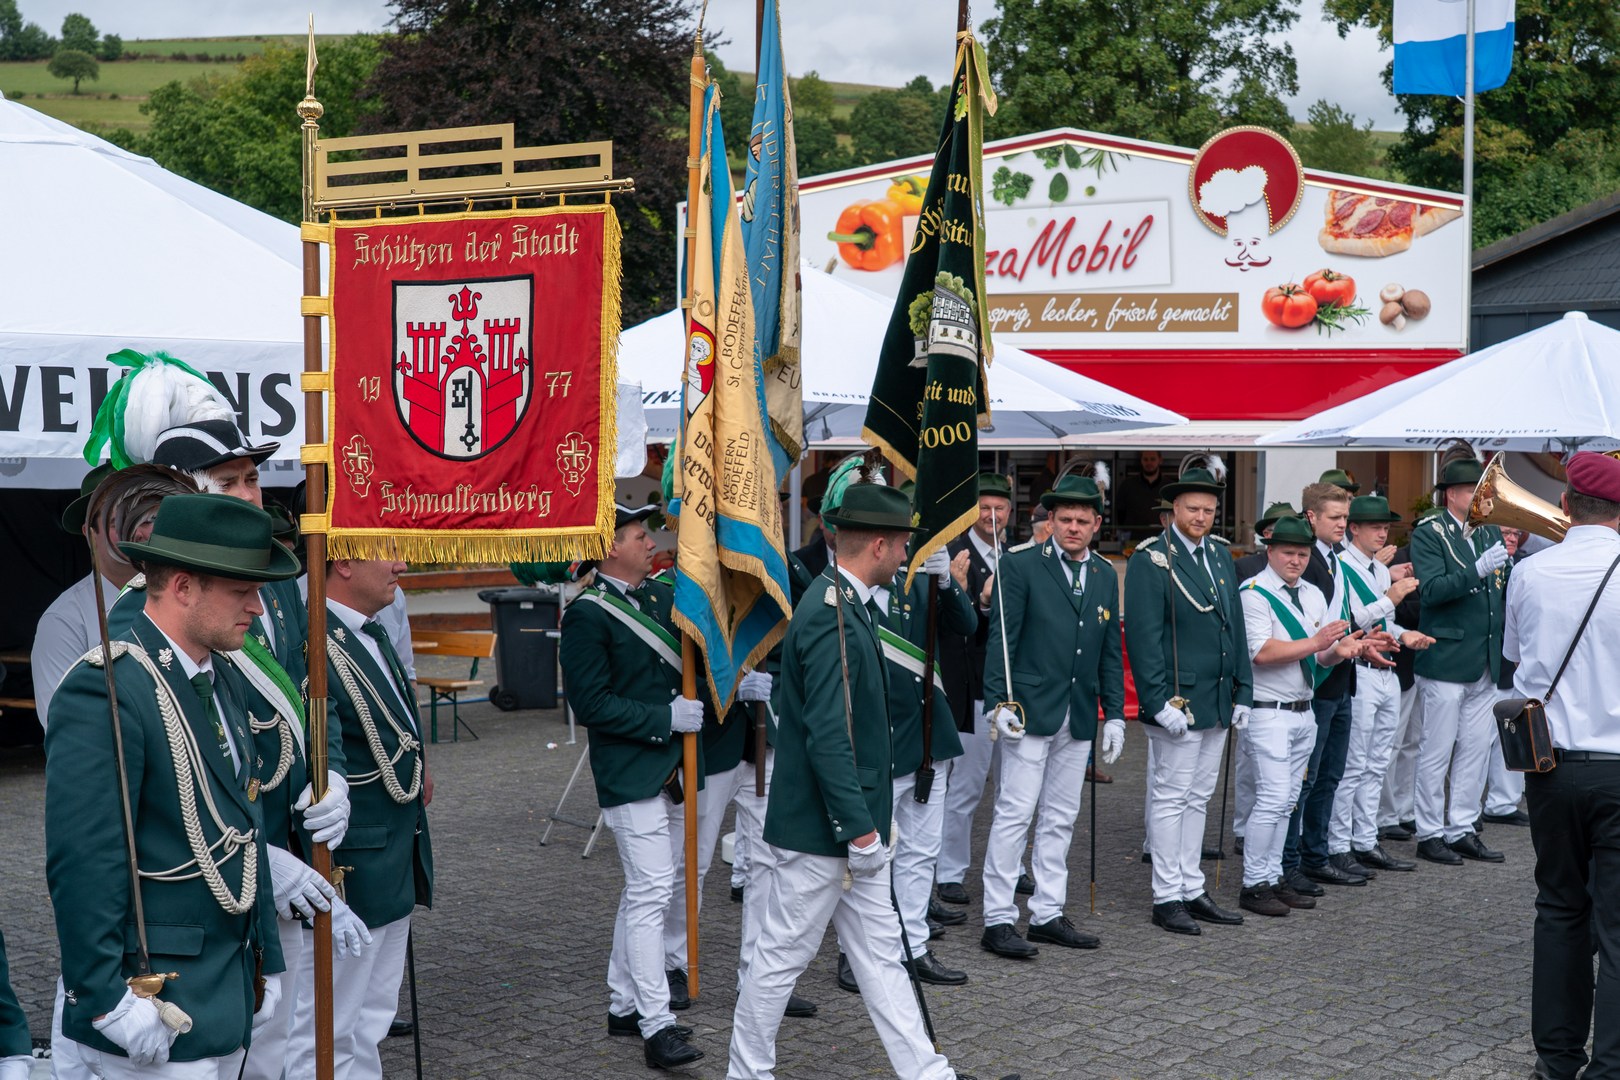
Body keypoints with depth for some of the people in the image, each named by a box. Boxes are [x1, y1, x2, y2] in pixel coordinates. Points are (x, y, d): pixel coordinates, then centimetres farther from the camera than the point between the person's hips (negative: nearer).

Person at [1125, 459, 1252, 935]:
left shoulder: (1221, 556, 13)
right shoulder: (1150, 560, -10)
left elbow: (1235, 626, 17)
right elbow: (1142, 636, -14)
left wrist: (1242, 691, 11)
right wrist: (1159, 702, -19)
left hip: (1217, 701, 7)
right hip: (1178, 703, -7)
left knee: (1199, 798, 13)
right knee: (1171, 798, -1)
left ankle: (1192, 890, 21)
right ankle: (1167, 897, 6)